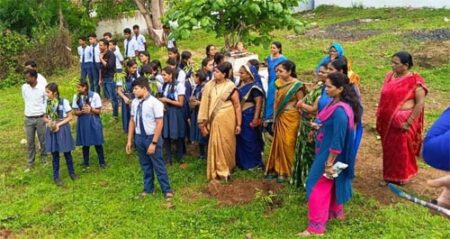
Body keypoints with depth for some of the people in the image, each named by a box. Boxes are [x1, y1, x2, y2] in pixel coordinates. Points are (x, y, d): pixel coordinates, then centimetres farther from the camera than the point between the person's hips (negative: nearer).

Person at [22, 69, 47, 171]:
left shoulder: (42, 88, -14)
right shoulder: (24, 87, -4)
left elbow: (47, 101, -2)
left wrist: (44, 113, -2)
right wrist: (28, 110, 14)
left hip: (40, 118, -3)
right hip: (28, 119, 3)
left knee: (43, 140, 9)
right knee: (30, 142, 9)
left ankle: (44, 159, 29)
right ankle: (30, 164, 20)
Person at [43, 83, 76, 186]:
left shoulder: (64, 102, -11)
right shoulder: (46, 103, 0)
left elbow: (70, 117, -7)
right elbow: (45, 117, 10)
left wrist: (59, 124, -17)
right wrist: (48, 121, -12)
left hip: (63, 129, -3)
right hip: (51, 130, 3)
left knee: (67, 152, 10)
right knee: (55, 154, 9)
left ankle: (72, 172, 28)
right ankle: (56, 176, 20)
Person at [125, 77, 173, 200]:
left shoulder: (155, 103, -18)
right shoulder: (134, 102, 0)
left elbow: (159, 124, -17)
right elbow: (132, 121, 7)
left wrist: (153, 143, -18)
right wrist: (129, 140, 7)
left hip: (151, 137, -5)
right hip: (139, 137, 5)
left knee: (158, 165, 4)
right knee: (145, 165, 19)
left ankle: (167, 190, 20)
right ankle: (148, 189, 36)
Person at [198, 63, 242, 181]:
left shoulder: (230, 87, -11)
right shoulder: (210, 85, -1)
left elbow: (237, 106, -8)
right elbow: (206, 103, 4)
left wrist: (238, 123, -9)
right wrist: (203, 121, 3)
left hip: (227, 119, -3)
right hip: (215, 120, 3)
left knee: (226, 144, 6)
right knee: (216, 144, 6)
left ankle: (227, 169, 23)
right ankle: (219, 170, 20)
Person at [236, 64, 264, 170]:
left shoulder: (254, 87, -15)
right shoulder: (241, 84, 9)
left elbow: (259, 102, -18)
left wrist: (255, 118, -22)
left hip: (249, 116, -8)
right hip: (240, 115, 8)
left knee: (250, 140, 1)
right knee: (240, 139, 13)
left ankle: (253, 163, 14)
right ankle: (242, 162, 26)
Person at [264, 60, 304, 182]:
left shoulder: (297, 86, -13)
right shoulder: (279, 83, 5)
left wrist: (301, 123, -10)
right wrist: (274, 118, 11)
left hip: (291, 119, -6)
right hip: (280, 118, 6)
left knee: (288, 144, 1)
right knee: (278, 143, 11)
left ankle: (286, 171, 15)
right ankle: (277, 169, 22)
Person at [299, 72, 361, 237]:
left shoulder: (340, 111, -27)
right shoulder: (336, 103, 3)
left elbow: (338, 140, -26)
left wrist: (329, 163, -22)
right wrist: (318, 126, 4)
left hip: (330, 154, -10)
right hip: (328, 151, 10)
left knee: (317, 187, -3)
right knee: (331, 184, 24)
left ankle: (316, 227, 5)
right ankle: (336, 212, 43)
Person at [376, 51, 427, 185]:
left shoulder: (415, 81, -15)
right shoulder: (389, 76, 4)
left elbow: (420, 103, -14)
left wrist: (408, 122, -17)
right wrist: (380, 117, 11)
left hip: (403, 121, -6)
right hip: (388, 121, 6)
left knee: (402, 149, 8)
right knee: (388, 149, 15)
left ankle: (402, 177, 28)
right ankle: (389, 176, 31)